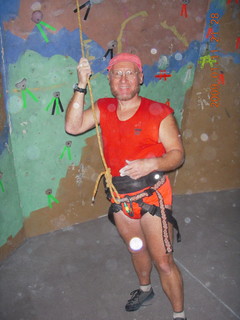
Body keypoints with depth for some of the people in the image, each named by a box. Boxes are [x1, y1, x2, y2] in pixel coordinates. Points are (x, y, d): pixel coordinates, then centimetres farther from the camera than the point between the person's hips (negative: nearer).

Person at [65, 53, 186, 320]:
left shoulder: (159, 113, -12)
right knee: (136, 249, 26)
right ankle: (145, 289, 53)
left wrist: (151, 163, -32)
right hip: (119, 197, 5)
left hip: (152, 196, -5)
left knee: (163, 262, 1)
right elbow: (73, 127, -10)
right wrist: (81, 86, -16)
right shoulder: (103, 108, 2)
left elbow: (177, 154, -12)